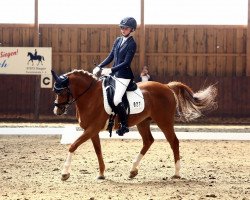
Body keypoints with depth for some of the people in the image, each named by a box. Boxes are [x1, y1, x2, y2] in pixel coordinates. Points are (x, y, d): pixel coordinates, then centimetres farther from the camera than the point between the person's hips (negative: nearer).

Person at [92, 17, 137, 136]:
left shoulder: (132, 44, -10)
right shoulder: (118, 40, 12)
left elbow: (126, 62, -17)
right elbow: (111, 57, 15)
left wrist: (112, 69, -23)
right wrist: (99, 67, 3)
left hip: (123, 76, -9)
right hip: (113, 74, 9)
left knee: (116, 100, -22)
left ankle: (124, 126, -8)